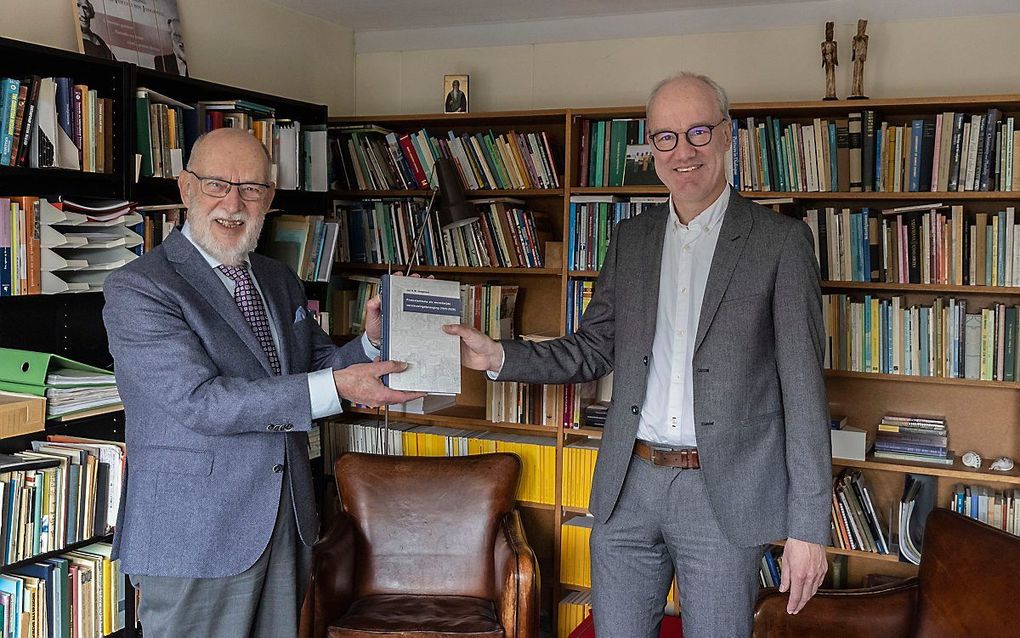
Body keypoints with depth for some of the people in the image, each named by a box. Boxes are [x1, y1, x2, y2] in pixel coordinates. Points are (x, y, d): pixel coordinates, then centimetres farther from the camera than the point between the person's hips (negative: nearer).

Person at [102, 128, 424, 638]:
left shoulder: (281, 281, 12)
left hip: (287, 523, 7)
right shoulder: (136, 289, -12)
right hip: (194, 537, -6)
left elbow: (316, 364, 18)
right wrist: (336, 387, -26)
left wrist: (371, 342, -5)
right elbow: (198, 400, -22)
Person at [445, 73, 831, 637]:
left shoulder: (779, 241, -5)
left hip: (722, 494, -4)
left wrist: (808, 526, -9)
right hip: (628, 486, 4)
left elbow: (803, 389, -7)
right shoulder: (631, 238, 9)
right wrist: (496, 356, -4)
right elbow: (593, 351, 13)